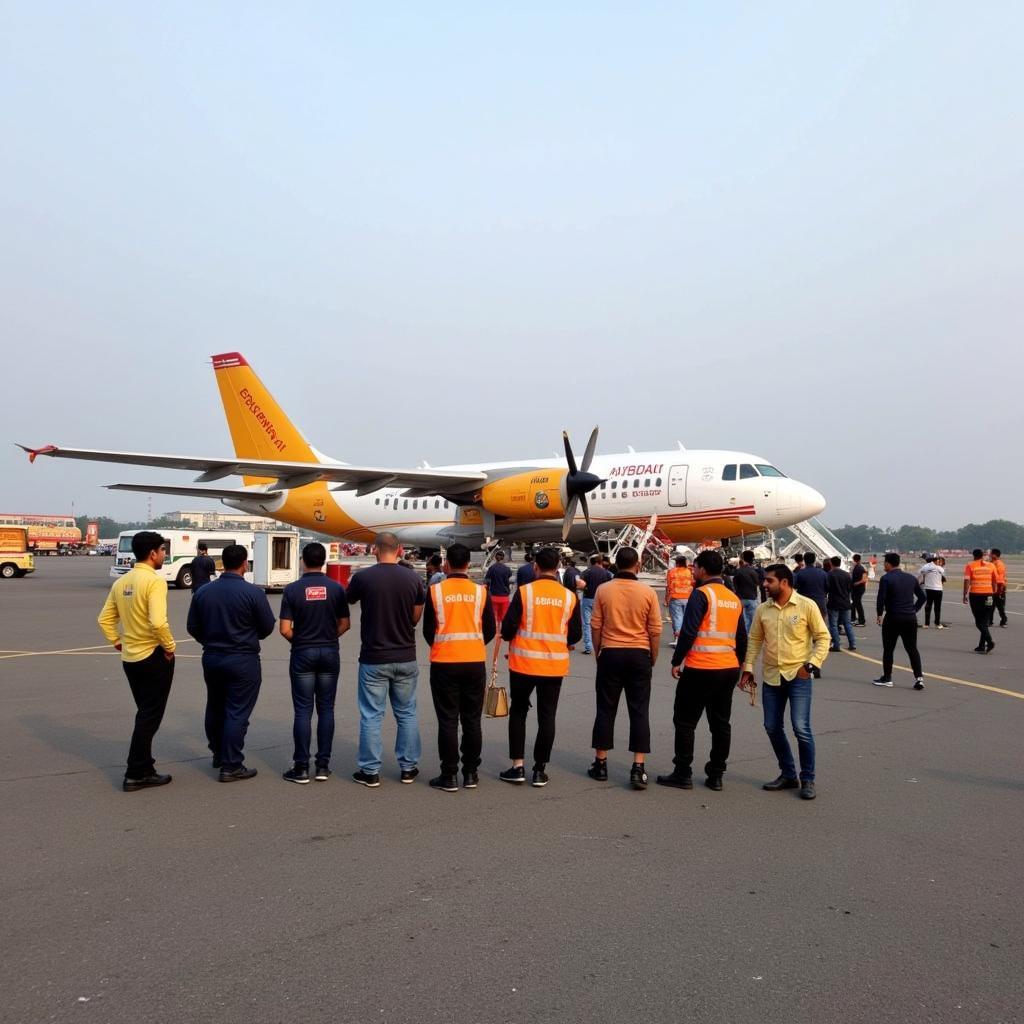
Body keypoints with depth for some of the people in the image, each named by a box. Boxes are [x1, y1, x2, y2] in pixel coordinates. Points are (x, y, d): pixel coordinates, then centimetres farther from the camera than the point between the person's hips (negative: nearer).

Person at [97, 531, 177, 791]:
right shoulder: (155, 581, -18)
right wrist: (170, 647, -14)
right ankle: (136, 775, 6)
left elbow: (105, 619, 11)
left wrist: (117, 642, 15)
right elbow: (158, 622, -27)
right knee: (149, 716, 2)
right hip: (153, 657, -8)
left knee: (145, 714, 21)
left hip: (130, 658, 8)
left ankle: (143, 767, 30)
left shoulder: (121, 582, 7)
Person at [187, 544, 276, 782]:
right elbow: (267, 628, -8)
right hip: (243, 660, -5)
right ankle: (231, 766, 3)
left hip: (211, 658, 6)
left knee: (214, 708, 21)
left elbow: (193, 627, 5)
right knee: (237, 713, 1)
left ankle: (218, 755, 36)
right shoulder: (253, 593, -15)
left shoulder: (203, 592, -1)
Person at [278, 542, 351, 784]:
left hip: (302, 654, -2)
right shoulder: (336, 588, -2)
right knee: (326, 709, 8)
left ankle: (301, 768, 5)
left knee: (303, 710, 3)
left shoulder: (292, 589, -7)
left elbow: (285, 629, -9)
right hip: (330, 653, 2)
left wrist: (298, 640, 10)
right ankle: (323, 765, 11)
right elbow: (345, 624, 2)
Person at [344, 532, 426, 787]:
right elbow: (416, 619, 4)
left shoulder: (363, 577, -11)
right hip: (405, 658, 2)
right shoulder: (413, 579, -4)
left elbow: (349, 600, 10)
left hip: (373, 658, -2)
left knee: (371, 716, 7)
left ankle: (370, 771, 12)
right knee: (406, 713, 14)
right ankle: (408, 768, 21)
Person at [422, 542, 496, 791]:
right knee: (472, 720, 11)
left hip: (444, 663, -2)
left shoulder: (435, 591, -5)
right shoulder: (481, 591, -2)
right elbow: (490, 630, 4)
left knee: (448, 721, 5)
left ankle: (449, 776, 7)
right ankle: (471, 773, 17)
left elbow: (428, 630, 1)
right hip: (475, 663, 2)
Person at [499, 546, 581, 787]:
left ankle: (518, 767, 13)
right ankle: (540, 770, 15)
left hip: (524, 663, -1)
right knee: (547, 717, 10)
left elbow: (508, 628, -9)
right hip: (555, 665, 2)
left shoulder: (524, 591, -10)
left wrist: (510, 638, 13)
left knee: (518, 712, 14)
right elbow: (575, 635, 3)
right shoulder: (570, 597, -3)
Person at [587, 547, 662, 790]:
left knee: (606, 709, 10)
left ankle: (600, 764, 16)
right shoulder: (648, 592, -5)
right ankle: (638, 768, 2)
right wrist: (652, 658, 10)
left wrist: (598, 652, 13)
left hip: (611, 654, 1)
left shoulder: (604, 590, -4)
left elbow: (595, 626, 0)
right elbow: (655, 631, -2)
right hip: (639, 655, 0)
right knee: (639, 711, 5)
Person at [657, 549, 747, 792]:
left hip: (700, 669, -7)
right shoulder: (734, 598, 12)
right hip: (729, 669, 7)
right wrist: (738, 665, 24)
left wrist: (676, 661, -8)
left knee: (685, 722, 3)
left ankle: (682, 774, 6)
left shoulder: (701, 594, -11)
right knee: (721, 723, 12)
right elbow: (742, 638, 16)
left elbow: (688, 632, -16)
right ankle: (716, 776, 17)